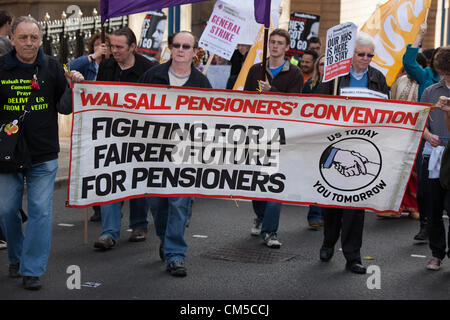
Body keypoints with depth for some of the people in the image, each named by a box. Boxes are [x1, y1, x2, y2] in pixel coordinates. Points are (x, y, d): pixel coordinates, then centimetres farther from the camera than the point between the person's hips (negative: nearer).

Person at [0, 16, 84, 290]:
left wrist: (73, 86, -12)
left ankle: (33, 270, 7)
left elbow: (64, 108, 5)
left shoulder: (52, 67, 3)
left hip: (44, 156, 0)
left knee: (40, 211, -1)